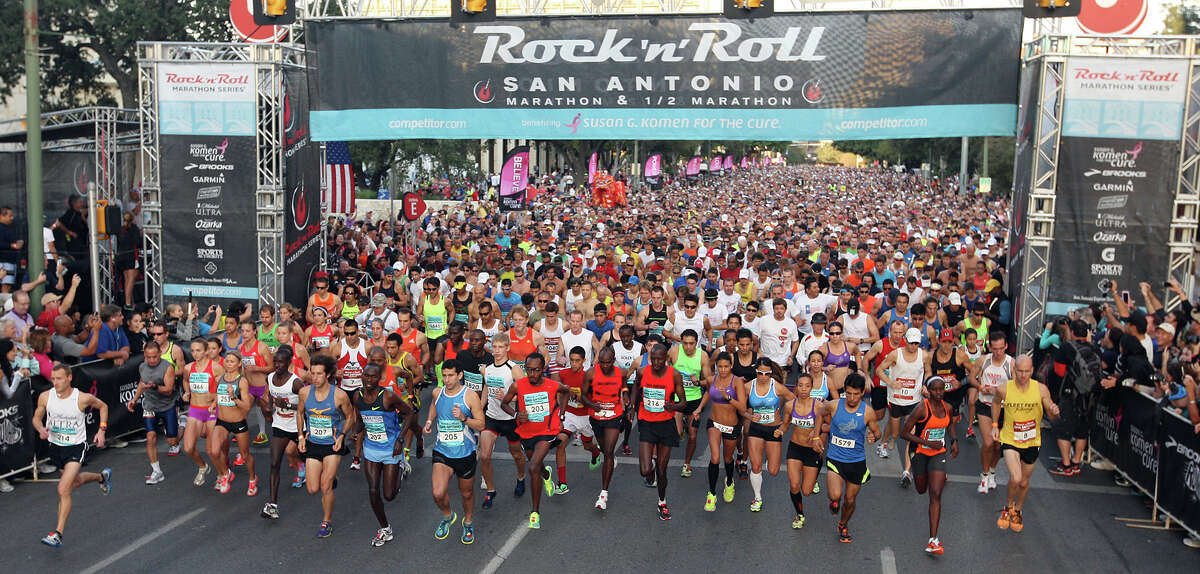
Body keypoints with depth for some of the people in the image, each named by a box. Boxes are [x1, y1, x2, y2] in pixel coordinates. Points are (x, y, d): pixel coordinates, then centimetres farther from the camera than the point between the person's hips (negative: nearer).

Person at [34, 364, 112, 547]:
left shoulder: (83, 398, -19)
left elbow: (103, 406, 2)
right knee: (75, 481, 26)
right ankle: (102, 477, 58)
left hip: (76, 447, -5)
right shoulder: (45, 397, -11)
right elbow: (37, 417, 5)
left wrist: (101, 430, -4)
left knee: (63, 489, -17)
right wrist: (41, 429, -17)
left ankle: (58, 534, -10)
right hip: (55, 446, 5)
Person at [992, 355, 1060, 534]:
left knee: (1024, 482, 15)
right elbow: (996, 403, 10)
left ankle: (1018, 510, 44)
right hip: (1009, 440, -2)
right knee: (1015, 478, -20)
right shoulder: (1004, 389, -14)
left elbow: (1052, 415, -3)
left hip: (1032, 442, 2)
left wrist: (1054, 412, -26)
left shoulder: (1041, 389, -14)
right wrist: (995, 425, 6)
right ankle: (1008, 507, 10)